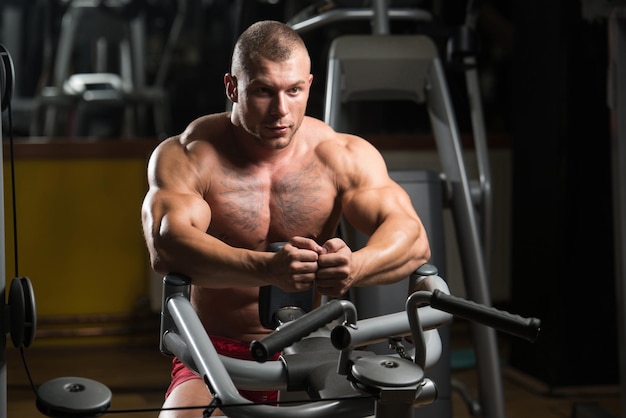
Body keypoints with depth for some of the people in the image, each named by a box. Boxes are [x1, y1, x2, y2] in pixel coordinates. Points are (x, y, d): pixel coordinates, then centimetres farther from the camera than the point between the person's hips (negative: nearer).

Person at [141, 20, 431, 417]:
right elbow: (166, 245, -26)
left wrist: (353, 268, -38)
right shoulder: (187, 156, -7)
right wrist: (268, 269, -43)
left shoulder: (345, 155, -1)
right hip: (216, 359, -2)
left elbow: (413, 238, -15)